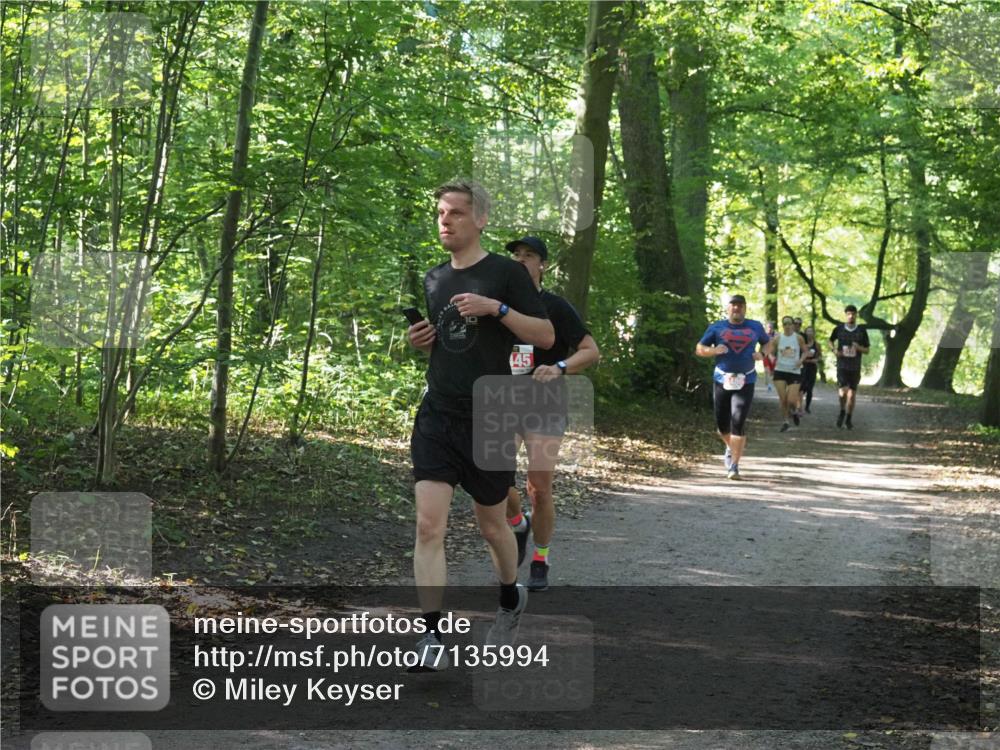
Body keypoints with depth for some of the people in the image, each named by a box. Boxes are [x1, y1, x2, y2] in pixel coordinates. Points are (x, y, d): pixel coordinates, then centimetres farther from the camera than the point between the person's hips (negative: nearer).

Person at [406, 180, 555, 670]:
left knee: (491, 526, 12)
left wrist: (497, 308, -20)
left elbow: (546, 336, -7)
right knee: (429, 524, -12)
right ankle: (432, 637, -11)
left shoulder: (505, 273, -4)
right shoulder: (433, 279, 12)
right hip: (437, 418, 3)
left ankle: (510, 598, 41)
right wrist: (420, 340, 3)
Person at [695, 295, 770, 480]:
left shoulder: (755, 327, 9)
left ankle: (734, 465, -8)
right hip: (722, 380, 1)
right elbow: (699, 349, 7)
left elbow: (767, 342, 24)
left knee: (738, 422, -13)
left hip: (745, 382, -1)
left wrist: (762, 354, 2)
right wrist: (714, 350, -14)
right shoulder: (717, 327, 5)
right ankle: (731, 447, 39)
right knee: (722, 423, 6)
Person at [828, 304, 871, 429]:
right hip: (842, 366, -1)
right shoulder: (839, 328, -1)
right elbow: (831, 341, 17)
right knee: (842, 393, -16)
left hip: (855, 368, 1)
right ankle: (842, 412, 12)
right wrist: (834, 350, -4)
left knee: (852, 394, 5)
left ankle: (848, 419, 22)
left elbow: (867, 350, 5)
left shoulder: (862, 331, 0)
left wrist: (858, 347, -16)